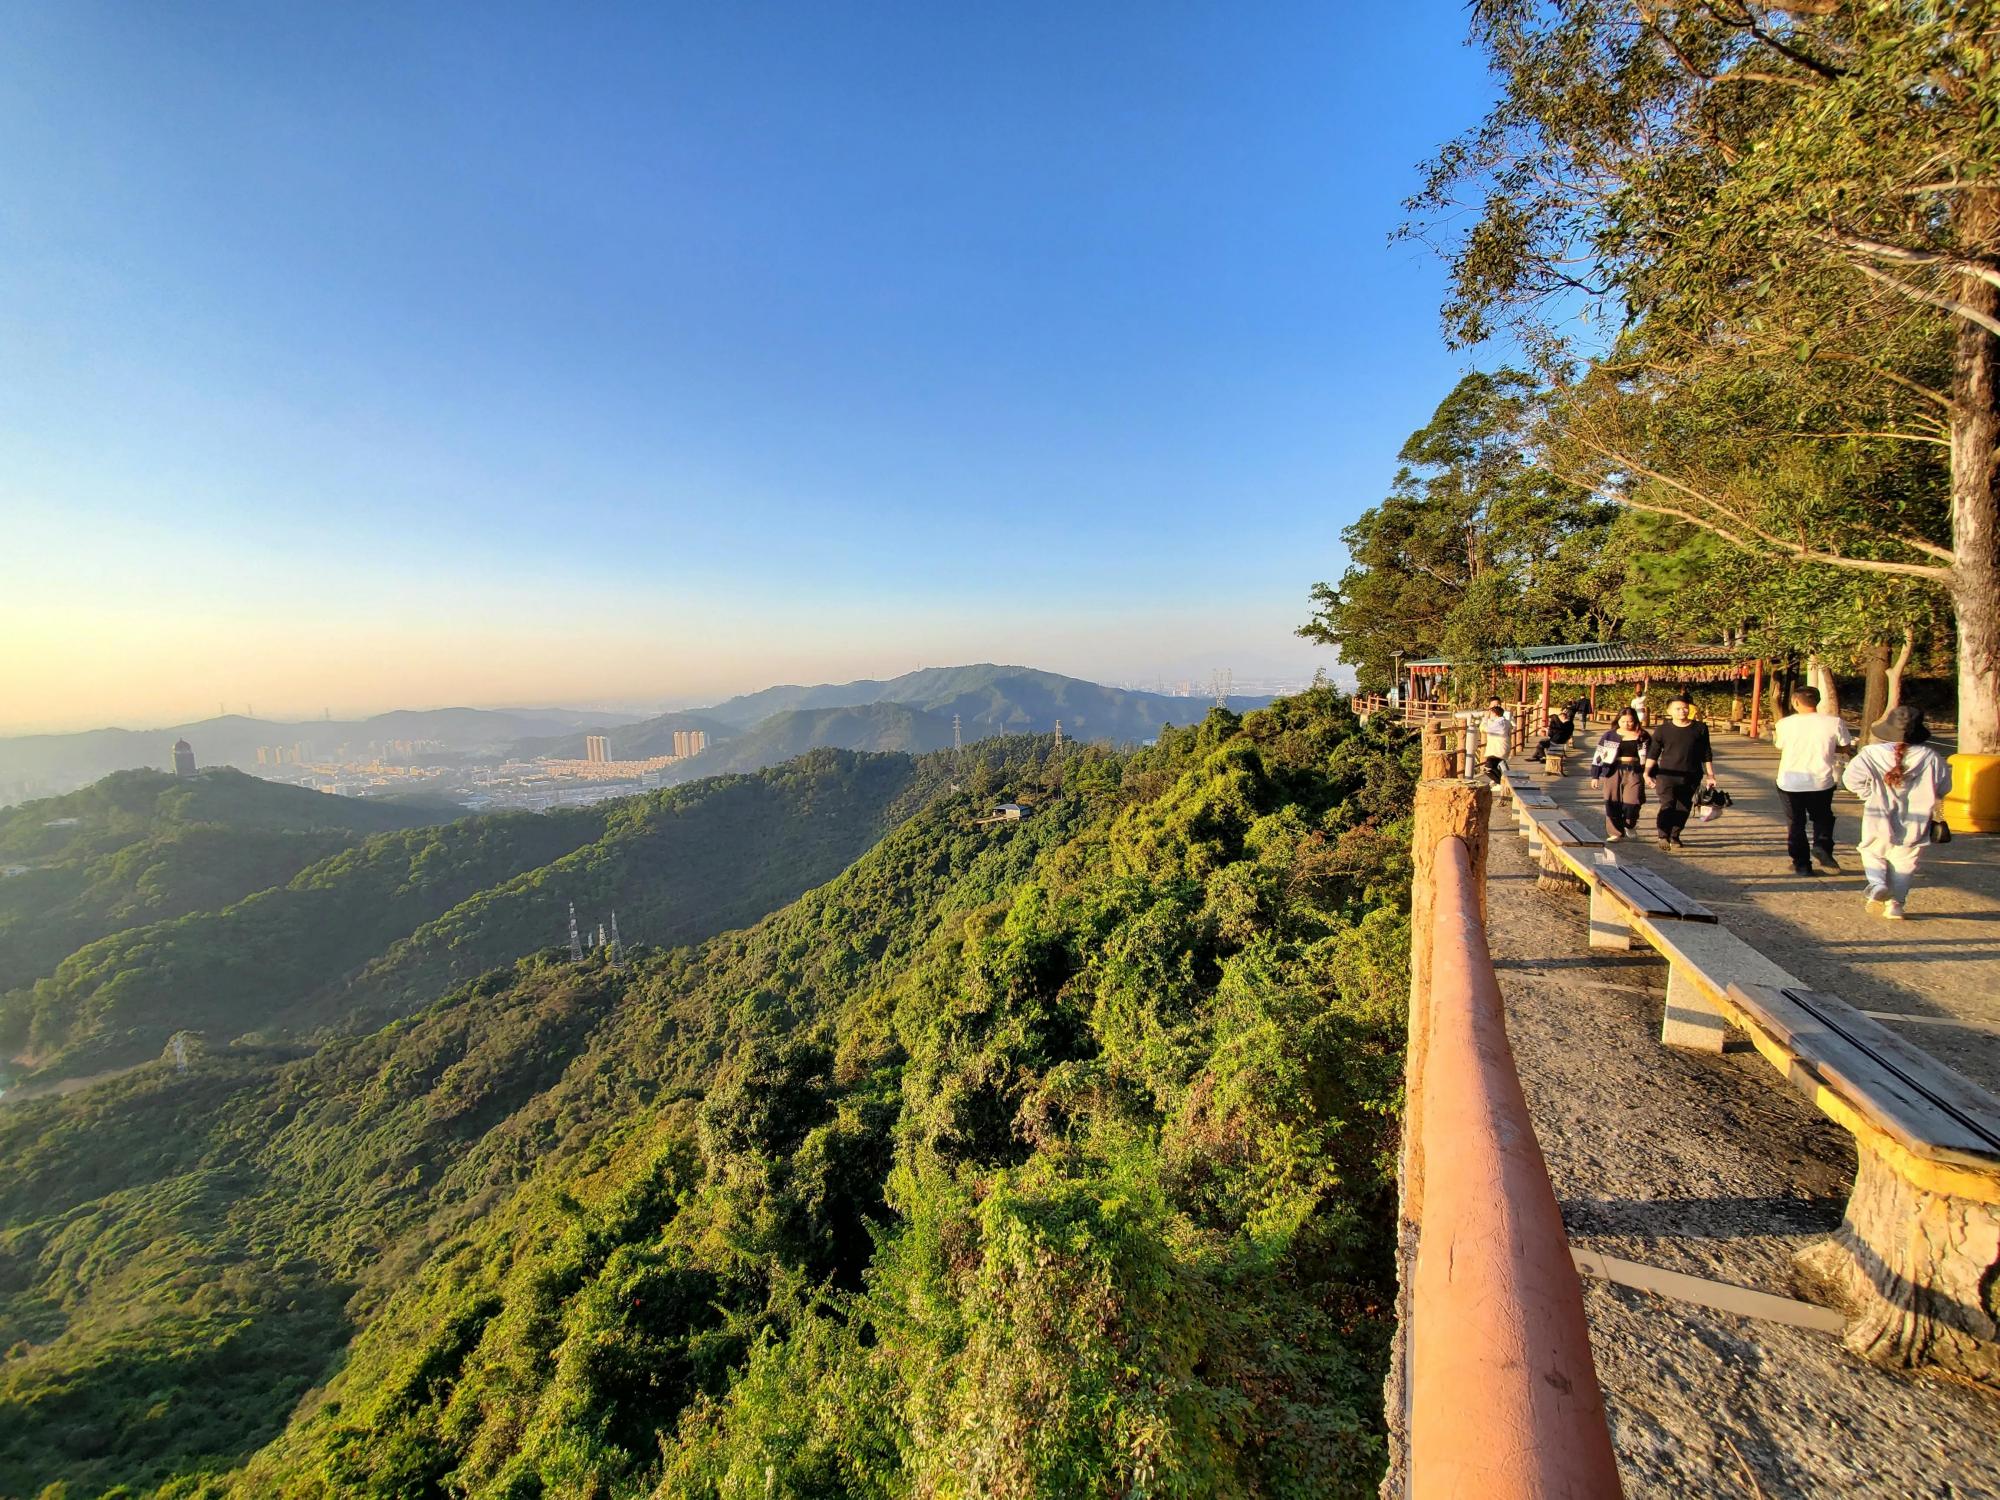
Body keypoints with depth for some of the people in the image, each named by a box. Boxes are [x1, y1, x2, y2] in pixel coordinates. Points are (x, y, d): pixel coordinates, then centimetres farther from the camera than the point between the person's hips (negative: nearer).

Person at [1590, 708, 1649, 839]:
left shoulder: (1642, 736, 8)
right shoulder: (1610, 735, 5)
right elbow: (1598, 755, 6)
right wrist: (1595, 776, 2)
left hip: (1634, 772, 0)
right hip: (1613, 771, 0)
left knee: (1632, 802, -9)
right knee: (1613, 804, -2)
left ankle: (1630, 824, 22)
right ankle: (1615, 833, 9)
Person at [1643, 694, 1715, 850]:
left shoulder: (1700, 729, 5)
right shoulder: (1662, 730, 0)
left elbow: (1706, 755, 11)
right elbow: (1652, 754, 2)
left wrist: (1710, 775, 9)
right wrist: (1647, 773, -8)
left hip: (1691, 777, 2)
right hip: (1667, 775, -2)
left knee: (1683, 808, 8)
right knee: (1667, 805, -18)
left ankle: (1674, 836, 24)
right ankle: (1663, 836, -11)